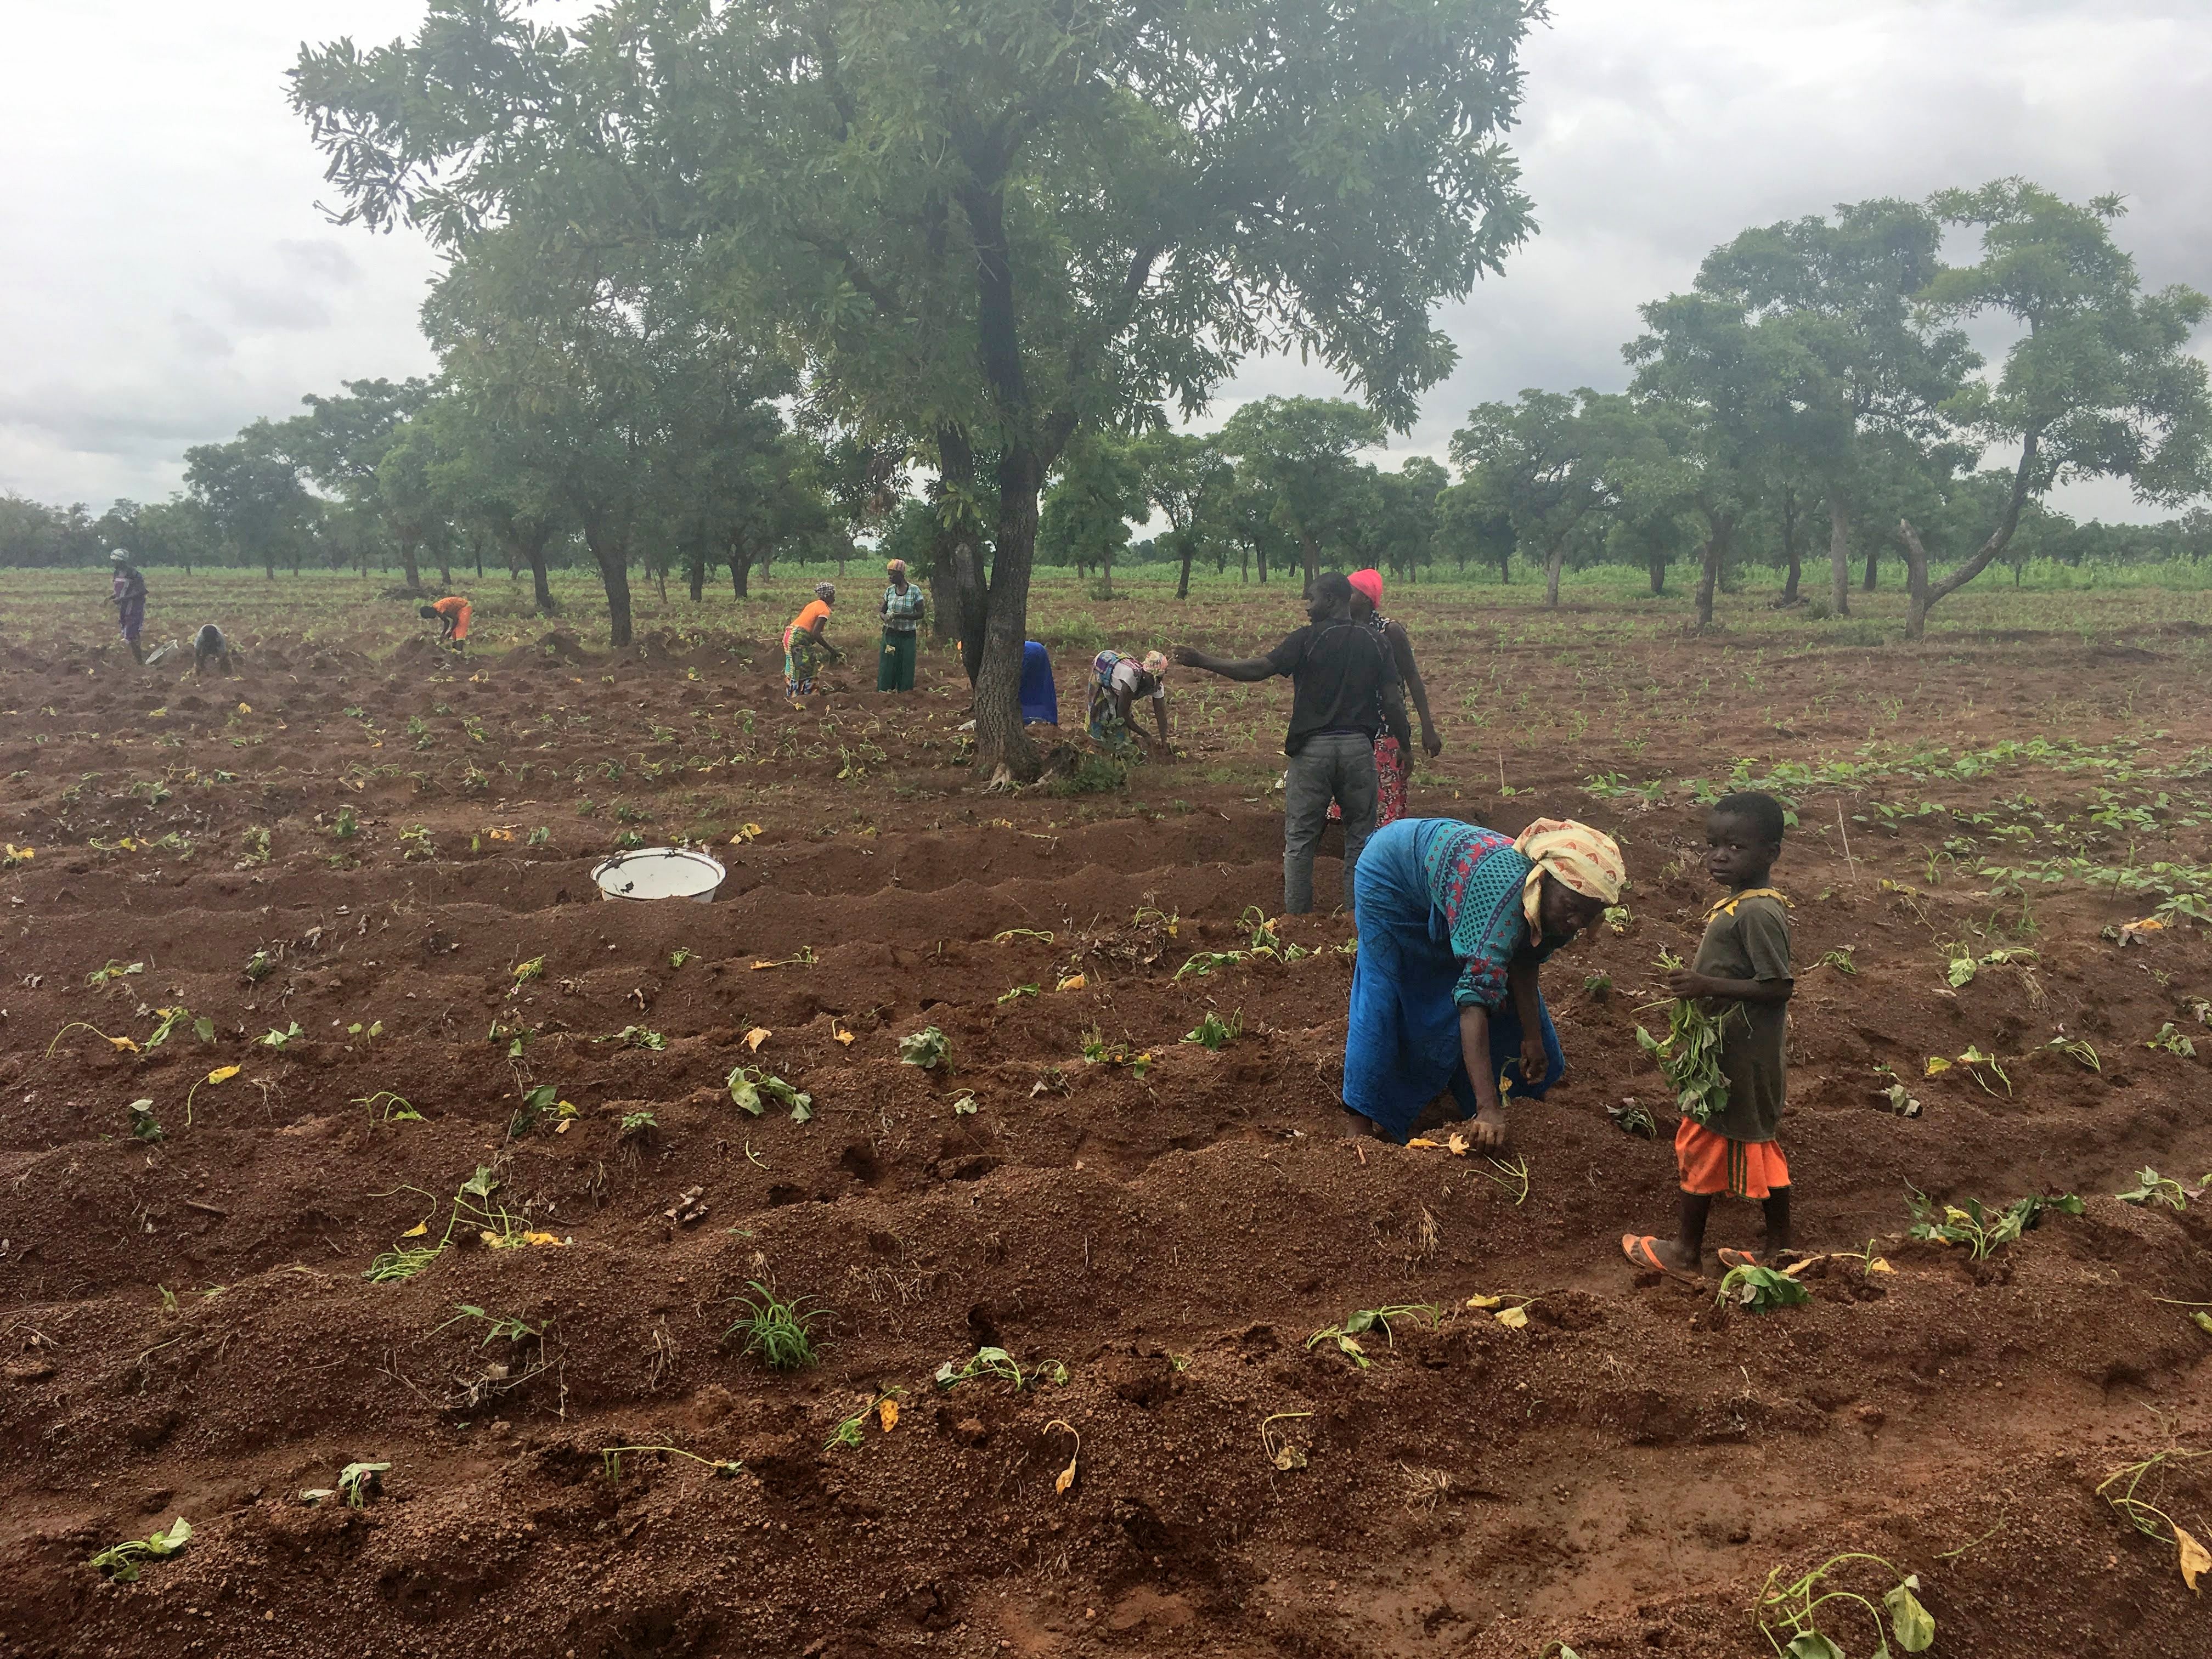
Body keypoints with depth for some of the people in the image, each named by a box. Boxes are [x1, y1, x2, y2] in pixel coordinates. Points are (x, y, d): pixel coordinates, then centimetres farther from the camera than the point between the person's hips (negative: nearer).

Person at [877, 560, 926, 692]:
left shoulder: (914, 591, -7)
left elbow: (920, 614, -9)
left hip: (907, 636, -3)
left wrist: (900, 616, -21)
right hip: (890, 635, 3)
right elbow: (882, 611, 12)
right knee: (887, 667, 3)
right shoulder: (889, 591, 4)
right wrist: (885, 617, -13)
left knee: (906, 667, 1)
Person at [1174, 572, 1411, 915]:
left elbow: (1259, 668, -14)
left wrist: (1201, 661, -9)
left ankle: (1297, 913, 8)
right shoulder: (1374, 642, 5)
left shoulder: (1308, 639, -6)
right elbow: (1392, 701, 2)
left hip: (1313, 748, -2)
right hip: (1359, 746, 3)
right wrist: (1406, 747, 13)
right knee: (1360, 835, 11)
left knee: (1300, 836, 7)